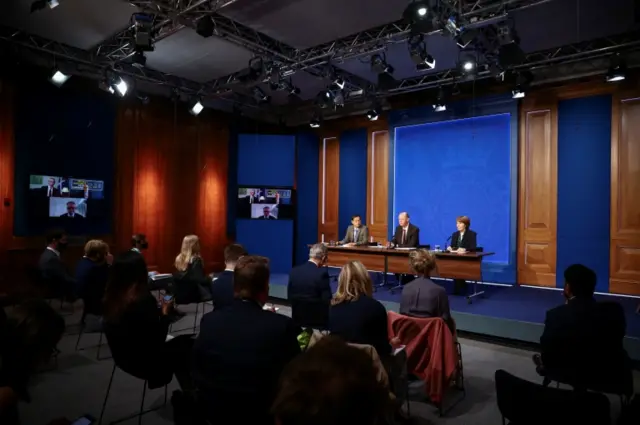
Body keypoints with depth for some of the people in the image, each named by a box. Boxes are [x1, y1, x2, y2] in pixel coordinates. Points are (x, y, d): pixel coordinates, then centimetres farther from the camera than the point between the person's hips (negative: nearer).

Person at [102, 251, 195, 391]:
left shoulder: (110, 298, -7)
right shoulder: (143, 300, -30)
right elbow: (158, 339, -22)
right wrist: (165, 314, -9)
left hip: (125, 357, 8)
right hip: (145, 361, -8)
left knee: (181, 342, 22)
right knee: (190, 347, 12)